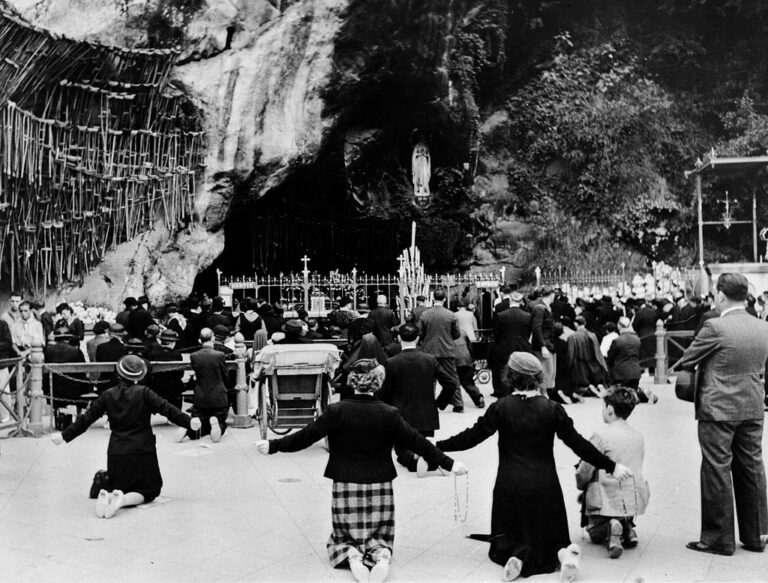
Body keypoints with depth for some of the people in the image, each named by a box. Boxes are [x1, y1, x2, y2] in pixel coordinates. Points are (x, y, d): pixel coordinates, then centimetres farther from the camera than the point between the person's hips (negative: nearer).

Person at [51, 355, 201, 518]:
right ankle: (123, 500, -21)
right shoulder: (144, 393, -5)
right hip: (142, 450, -3)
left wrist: (64, 436, 17)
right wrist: (188, 421, -8)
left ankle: (108, 497, -16)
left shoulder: (108, 395, 3)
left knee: (120, 487, 20)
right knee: (147, 490, 10)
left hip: (117, 452, 3)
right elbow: (167, 409, -10)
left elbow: (86, 418, 7)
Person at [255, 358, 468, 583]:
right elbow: (417, 442, -5)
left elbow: (306, 435, -6)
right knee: (380, 536, 19)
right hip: (380, 487, 0)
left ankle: (352, 555, -12)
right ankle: (381, 555, -13)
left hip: (345, 487, 0)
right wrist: (448, 464, 3)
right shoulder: (390, 414, -7)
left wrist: (272, 446, 4)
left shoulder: (336, 411, -9)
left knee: (342, 538, 19)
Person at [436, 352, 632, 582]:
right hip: (545, 486, 1)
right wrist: (611, 466, 5)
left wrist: (437, 447, 4)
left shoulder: (500, 408, -8)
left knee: (506, 539, 14)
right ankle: (562, 552, -13)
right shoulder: (552, 409, -5)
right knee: (551, 536, 20)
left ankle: (519, 555, -19)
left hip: (509, 487, -1)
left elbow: (472, 436, -6)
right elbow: (578, 444, -4)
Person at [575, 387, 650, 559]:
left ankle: (608, 529, -15)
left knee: (594, 533, 17)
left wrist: (581, 486, 12)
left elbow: (585, 471, -9)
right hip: (634, 501, 5)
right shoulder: (638, 436, 6)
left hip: (608, 500, -5)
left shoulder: (601, 435, -14)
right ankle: (627, 528, 1)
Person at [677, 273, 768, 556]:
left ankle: (718, 538, 9)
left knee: (717, 472, 2)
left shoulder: (715, 327, -17)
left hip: (718, 410, -6)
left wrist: (676, 367, 12)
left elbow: (688, 359, -7)